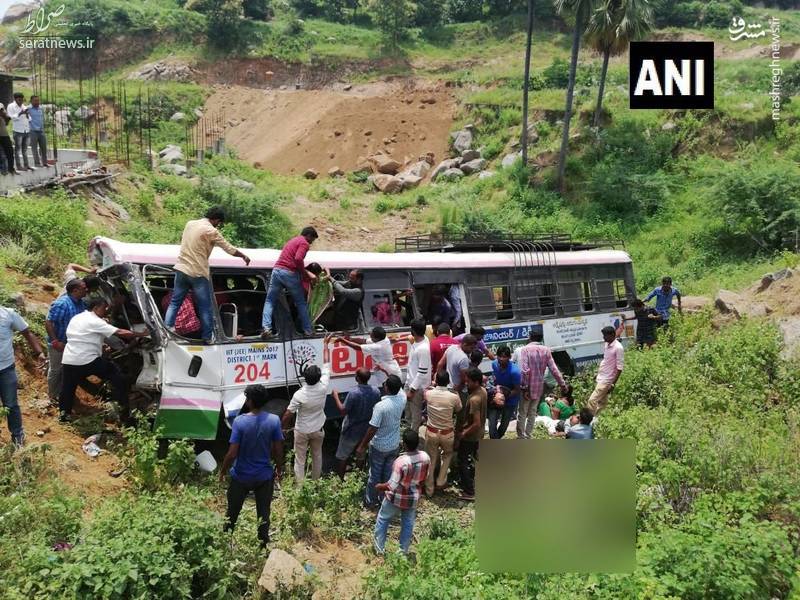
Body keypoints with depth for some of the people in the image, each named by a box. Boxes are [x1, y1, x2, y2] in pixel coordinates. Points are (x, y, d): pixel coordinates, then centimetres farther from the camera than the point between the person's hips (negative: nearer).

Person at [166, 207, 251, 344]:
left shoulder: (190, 224, 9)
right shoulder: (211, 231, -11)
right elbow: (230, 249, -7)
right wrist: (244, 256, 10)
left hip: (181, 269, 6)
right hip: (198, 273, -6)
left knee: (175, 302, 11)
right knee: (205, 307, 5)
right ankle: (208, 337, 10)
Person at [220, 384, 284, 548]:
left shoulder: (240, 421, -21)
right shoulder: (274, 420, -14)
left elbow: (232, 453, -19)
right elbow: (278, 450, -7)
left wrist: (223, 471, -1)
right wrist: (279, 468, 11)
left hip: (241, 476, -1)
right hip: (265, 476, 1)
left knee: (233, 512, 20)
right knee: (264, 513, 15)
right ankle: (264, 546, 23)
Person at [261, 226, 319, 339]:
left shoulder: (292, 241, 28)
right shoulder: (304, 243, 0)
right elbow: (298, 259, -17)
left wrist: (306, 272, 28)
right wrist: (306, 273, -4)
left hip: (277, 270, 6)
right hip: (290, 273, -6)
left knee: (270, 301, 8)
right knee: (301, 303, 9)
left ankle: (266, 328, -9)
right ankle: (307, 330, 11)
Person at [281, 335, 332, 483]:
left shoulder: (299, 395, -26)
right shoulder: (323, 387, -21)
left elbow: (288, 415, -17)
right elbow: (326, 364, -10)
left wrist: (282, 425, 3)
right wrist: (325, 344, 0)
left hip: (302, 431, -3)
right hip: (318, 430, 3)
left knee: (300, 459, 9)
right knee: (317, 456, 22)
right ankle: (316, 482, 36)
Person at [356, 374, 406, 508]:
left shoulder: (380, 406, -31)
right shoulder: (402, 398, -16)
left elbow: (372, 429, -26)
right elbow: (399, 387, 9)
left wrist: (362, 446, -15)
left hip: (379, 446, -5)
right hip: (394, 445, 5)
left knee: (375, 474, 15)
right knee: (389, 473, 22)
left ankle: (371, 501, 32)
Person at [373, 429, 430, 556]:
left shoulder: (401, 461, -35)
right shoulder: (425, 457, -17)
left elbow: (392, 486, -29)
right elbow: (424, 477, 1)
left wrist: (380, 486, -10)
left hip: (396, 498, -4)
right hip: (413, 498, 4)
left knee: (382, 520, 21)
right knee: (408, 524, 24)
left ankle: (379, 548, 34)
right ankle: (404, 551, 38)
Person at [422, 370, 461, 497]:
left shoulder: (428, 394, -16)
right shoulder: (454, 397, -20)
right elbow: (458, 411, 1)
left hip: (431, 432, 1)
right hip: (447, 433, -1)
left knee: (431, 460, 17)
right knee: (447, 455, 29)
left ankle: (429, 489, 26)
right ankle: (440, 482, 30)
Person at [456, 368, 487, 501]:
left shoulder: (474, 399, -33)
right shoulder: (483, 390, -7)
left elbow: (476, 424, -32)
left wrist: (462, 434, -21)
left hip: (470, 436, -9)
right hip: (478, 435, 9)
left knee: (463, 463, 5)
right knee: (472, 459, 26)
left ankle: (469, 492, 12)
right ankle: (471, 483, 43)